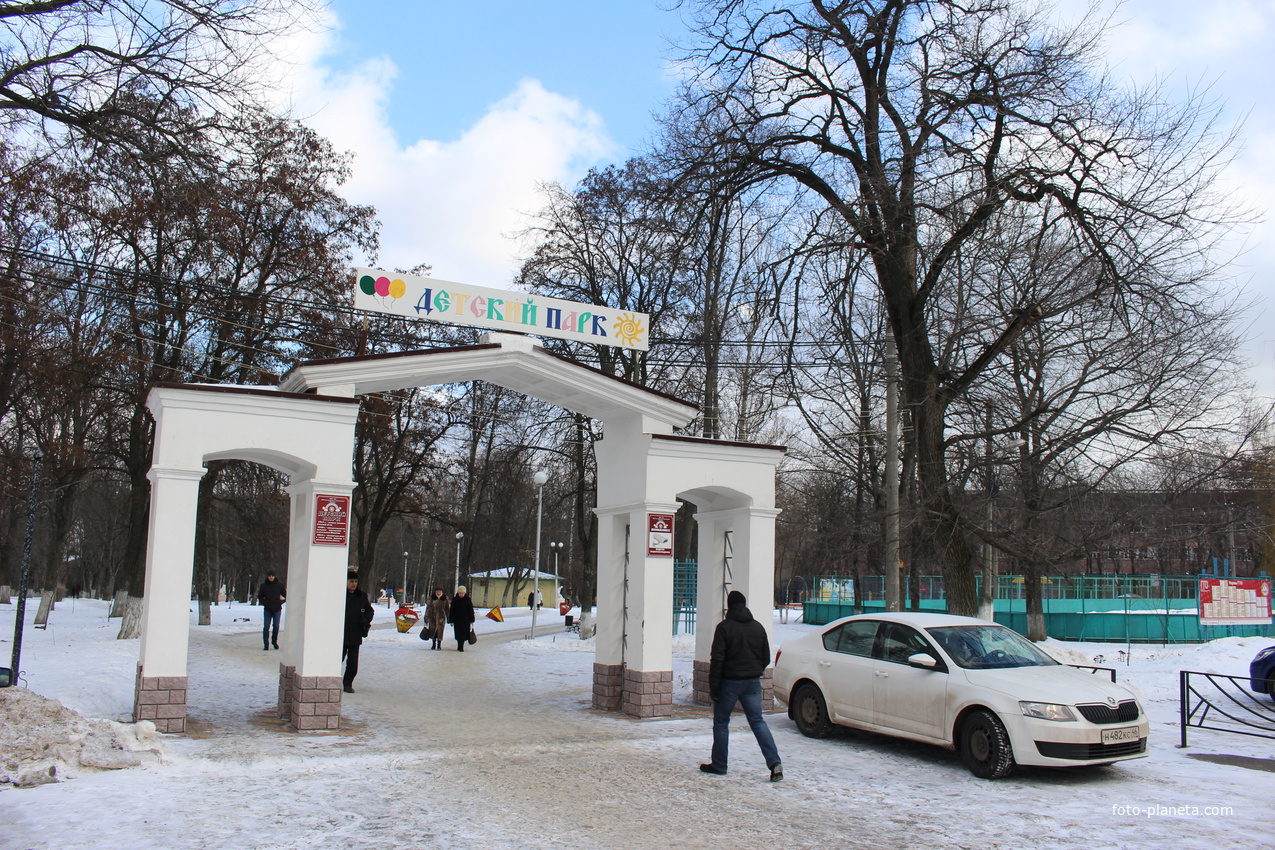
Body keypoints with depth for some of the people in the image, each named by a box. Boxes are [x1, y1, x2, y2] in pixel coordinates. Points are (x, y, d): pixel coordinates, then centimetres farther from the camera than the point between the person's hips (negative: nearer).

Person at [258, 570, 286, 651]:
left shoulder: (279, 585, -2)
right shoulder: (264, 585, 1)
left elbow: (285, 595, 6)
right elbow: (259, 596, 11)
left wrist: (280, 602, -7)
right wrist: (265, 603, -5)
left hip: (277, 609, 0)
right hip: (267, 610, 1)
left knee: (276, 626, 0)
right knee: (266, 627, -4)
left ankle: (274, 641, 22)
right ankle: (266, 644, 2)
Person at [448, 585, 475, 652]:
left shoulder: (468, 600, 0)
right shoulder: (454, 599, 1)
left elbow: (471, 611, 4)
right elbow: (451, 611, 3)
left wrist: (471, 620, 1)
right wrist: (451, 621, -1)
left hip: (465, 620, -1)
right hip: (457, 620, 1)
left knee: (464, 634, -7)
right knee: (458, 633, 3)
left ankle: (460, 646, -5)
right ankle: (460, 646, 15)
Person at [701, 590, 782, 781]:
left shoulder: (724, 627, -9)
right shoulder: (758, 627, 7)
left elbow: (717, 659, -13)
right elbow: (766, 658, 11)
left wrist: (713, 686, -9)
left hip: (729, 681, -4)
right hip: (753, 682, 4)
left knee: (721, 722, 10)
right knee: (757, 721, 7)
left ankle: (719, 764, 15)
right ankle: (774, 762, -6)